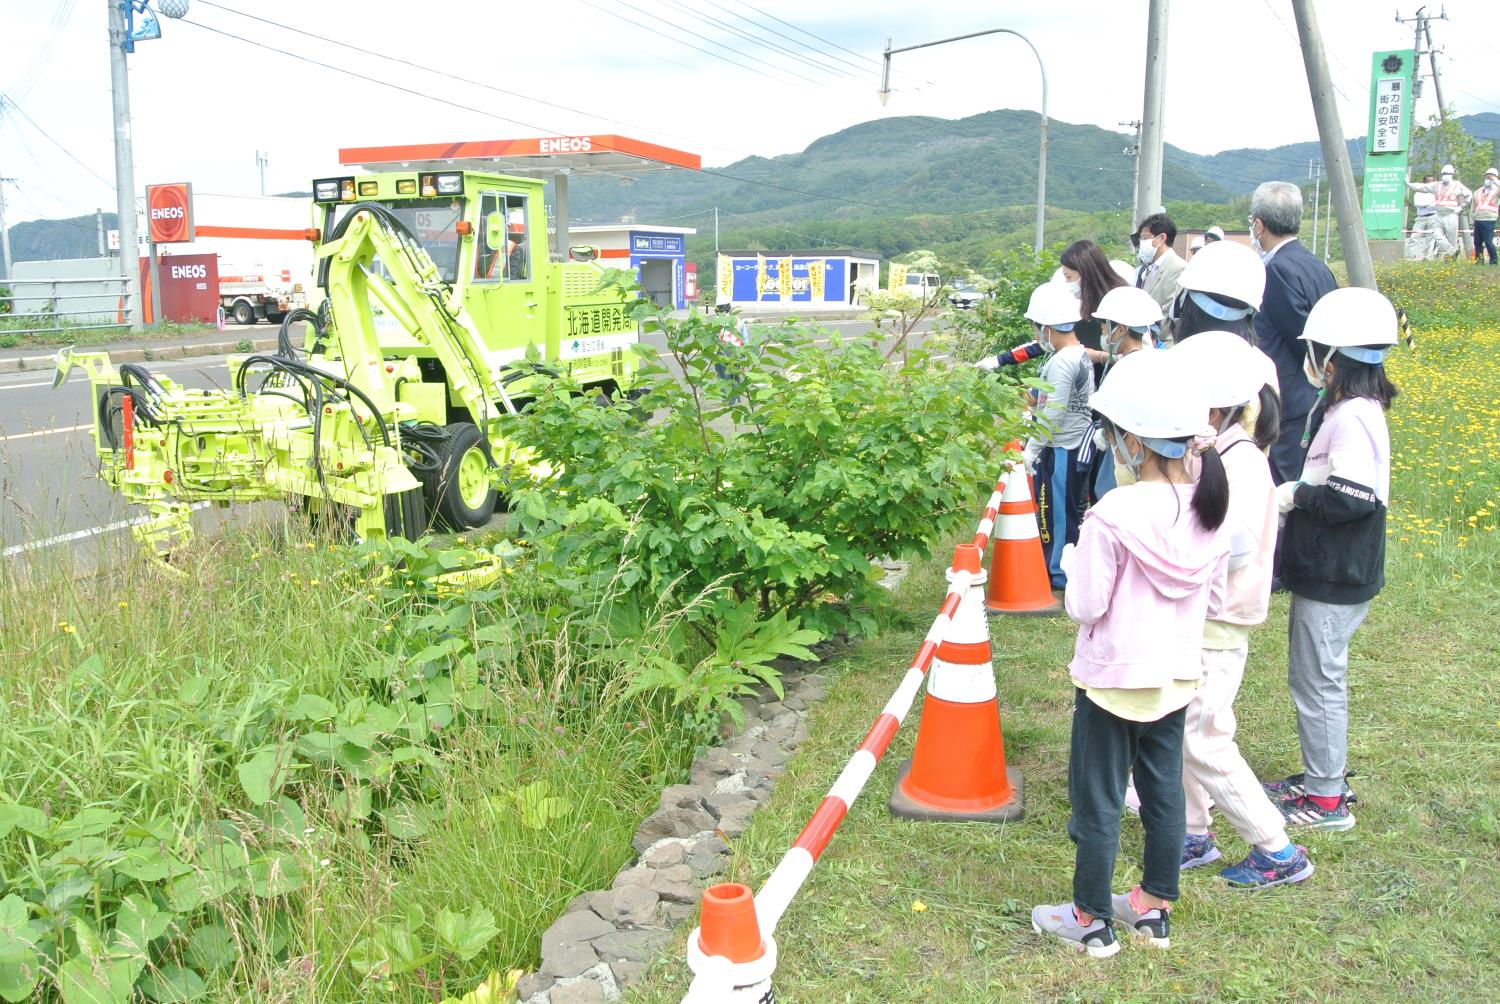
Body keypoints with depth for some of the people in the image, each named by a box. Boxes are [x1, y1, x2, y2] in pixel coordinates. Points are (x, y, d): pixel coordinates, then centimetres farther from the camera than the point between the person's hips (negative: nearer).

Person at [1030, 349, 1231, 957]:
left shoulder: (1114, 515, -26)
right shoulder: (1212, 506, -6)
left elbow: (1084, 607, -20)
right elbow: (1215, 595, 4)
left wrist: (1075, 559, -3)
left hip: (1113, 679, -6)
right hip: (1178, 677, 6)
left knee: (1098, 802, 10)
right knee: (1164, 792, 20)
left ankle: (1092, 920, 25)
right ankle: (1155, 909, 35)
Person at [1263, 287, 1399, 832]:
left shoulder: (1351, 417, -22)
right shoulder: (1352, 409, 10)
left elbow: (1352, 499, -28)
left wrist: (1296, 495, -16)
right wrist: (1299, 491, 2)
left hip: (1334, 581, -10)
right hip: (1325, 572, 10)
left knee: (1318, 682, 1)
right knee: (1313, 678, 20)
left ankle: (1328, 800, 13)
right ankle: (1319, 776, 34)